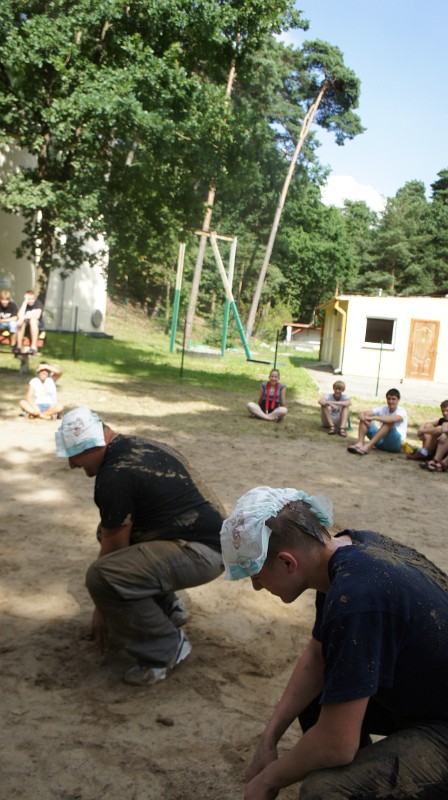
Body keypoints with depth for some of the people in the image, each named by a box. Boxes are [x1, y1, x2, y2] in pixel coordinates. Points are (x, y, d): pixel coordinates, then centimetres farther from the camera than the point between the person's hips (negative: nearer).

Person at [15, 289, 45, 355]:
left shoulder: (38, 303, -11)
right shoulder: (24, 304, -4)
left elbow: (37, 316, -28)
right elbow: (20, 315, -23)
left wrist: (24, 317, -28)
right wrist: (25, 302, -23)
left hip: (39, 326, -2)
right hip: (26, 328, 2)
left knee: (33, 320, -35)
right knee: (21, 321, -29)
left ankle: (34, 347, -37)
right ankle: (19, 346, -27)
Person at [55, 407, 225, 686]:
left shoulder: (115, 476, -19)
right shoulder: (138, 446, 10)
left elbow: (113, 549, -10)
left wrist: (102, 609, 5)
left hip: (203, 552, -10)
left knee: (102, 578, -24)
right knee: (111, 530, 22)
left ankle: (167, 648, -4)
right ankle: (168, 605, 23)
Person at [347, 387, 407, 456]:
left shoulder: (401, 411, -10)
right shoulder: (383, 409, 5)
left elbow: (393, 419, -36)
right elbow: (362, 413, -4)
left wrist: (373, 418, -37)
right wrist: (363, 418, -29)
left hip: (395, 443, -5)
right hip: (381, 441, 5)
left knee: (389, 422, -34)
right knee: (364, 419, -8)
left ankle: (367, 446, -41)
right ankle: (360, 443, -31)